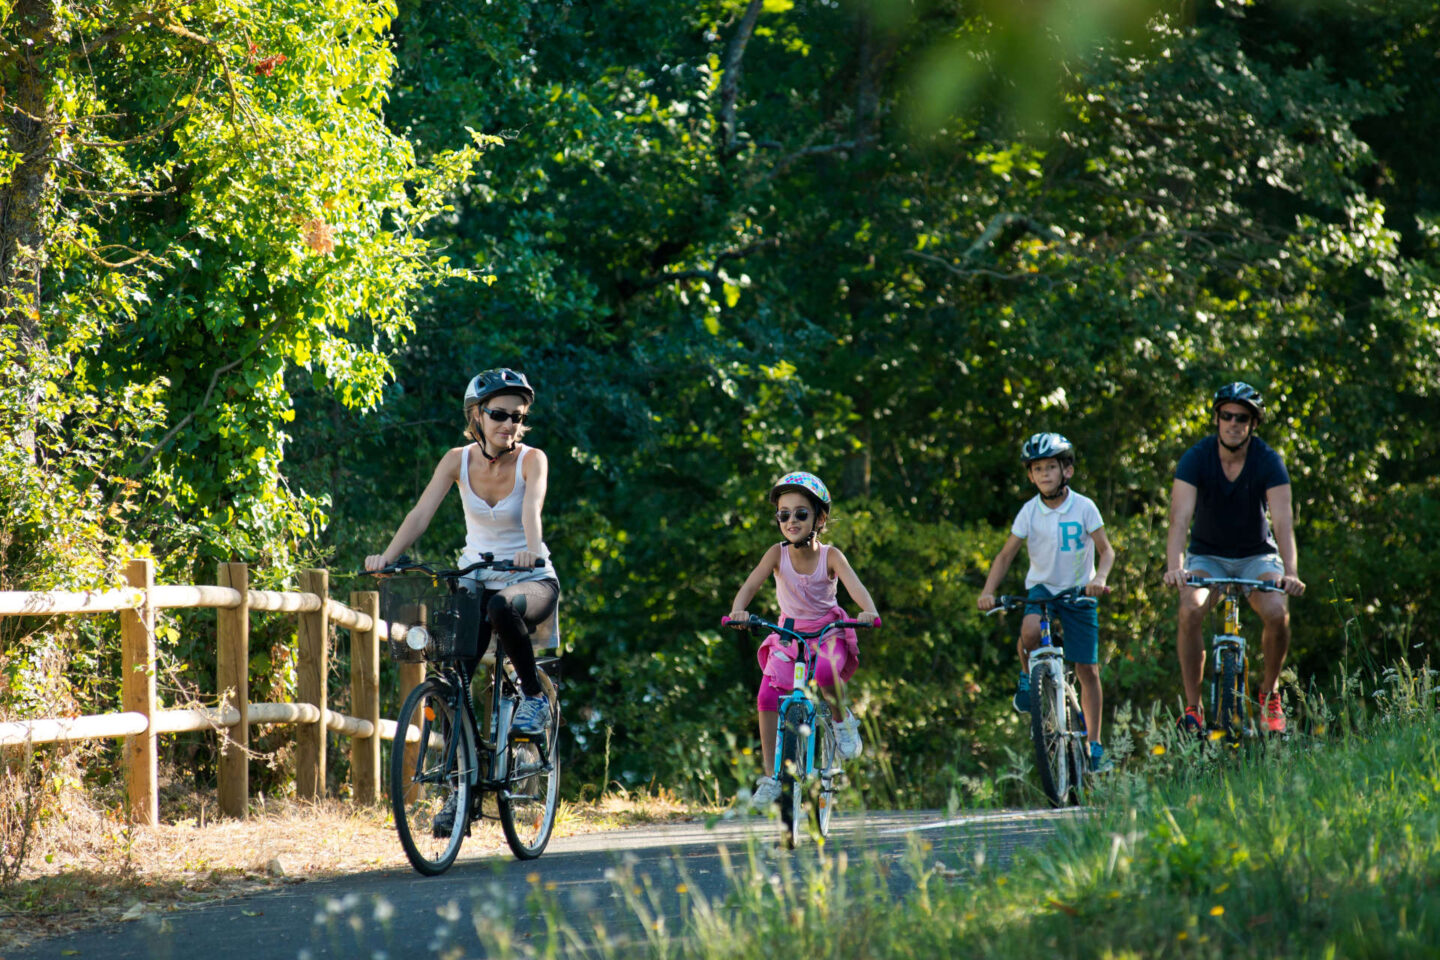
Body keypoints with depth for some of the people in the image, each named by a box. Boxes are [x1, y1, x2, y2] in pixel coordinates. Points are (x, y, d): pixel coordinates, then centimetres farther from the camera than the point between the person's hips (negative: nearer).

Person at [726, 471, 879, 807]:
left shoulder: (830, 556, -14)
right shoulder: (778, 554, -11)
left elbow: (855, 585, -29)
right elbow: (751, 584, -24)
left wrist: (869, 612, -51)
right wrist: (738, 611, -46)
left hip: (828, 632, -2)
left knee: (826, 671, -37)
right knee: (768, 695, -19)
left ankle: (842, 719, -5)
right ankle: (771, 777, -9)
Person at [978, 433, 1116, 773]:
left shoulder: (1084, 507, -10)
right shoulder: (1029, 512, -6)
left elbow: (1106, 550, -7)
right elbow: (1006, 555, -1)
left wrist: (1099, 578, -28)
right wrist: (988, 591, -16)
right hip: (1042, 588, 0)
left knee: (1088, 670, -2)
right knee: (1030, 630, -35)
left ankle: (1094, 744, 8)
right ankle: (1028, 678, -4)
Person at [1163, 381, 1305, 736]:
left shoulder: (1268, 461, -16)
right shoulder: (1196, 458, -17)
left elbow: (1282, 522, -26)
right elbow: (1180, 517, -27)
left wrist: (1290, 573, -43)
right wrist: (1174, 567, -45)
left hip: (1256, 555, 0)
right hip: (1207, 555, 0)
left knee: (1277, 613, -26)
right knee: (1190, 610, -29)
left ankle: (1270, 692, 1)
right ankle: (1192, 707, -19)